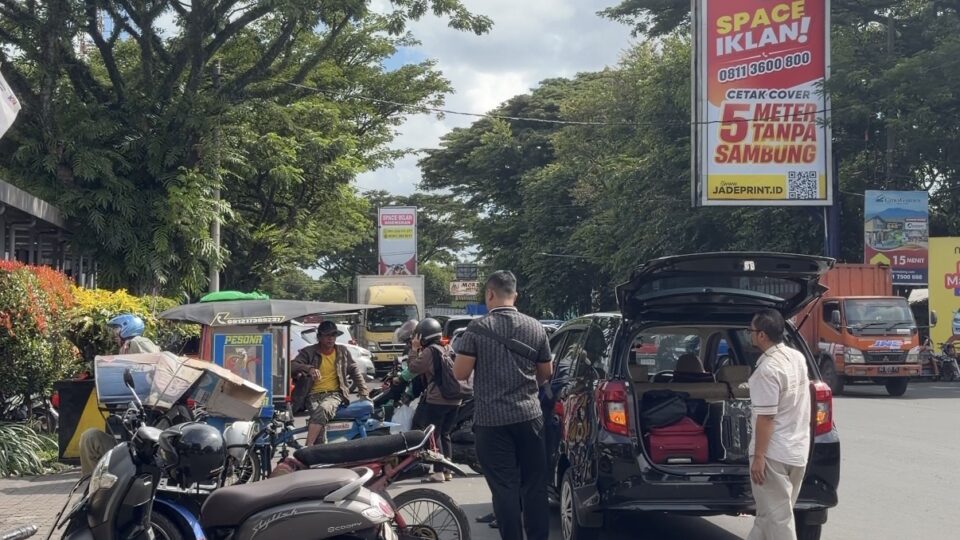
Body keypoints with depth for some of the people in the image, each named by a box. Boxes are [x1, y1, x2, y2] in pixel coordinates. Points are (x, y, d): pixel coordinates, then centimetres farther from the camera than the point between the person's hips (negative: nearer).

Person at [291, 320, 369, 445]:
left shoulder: (343, 351, 15)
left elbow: (354, 371, 23)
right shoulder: (308, 352, 7)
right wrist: (308, 368, -24)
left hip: (334, 394, 0)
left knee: (322, 410, -35)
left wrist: (363, 391, 13)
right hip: (314, 395, 0)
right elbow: (293, 366, -5)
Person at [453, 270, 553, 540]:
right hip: (529, 416, 3)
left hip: (492, 420, -3)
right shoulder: (535, 327, 2)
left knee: (504, 488, 1)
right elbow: (546, 373, 12)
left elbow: (460, 373, -7)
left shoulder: (478, 328, -8)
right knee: (535, 485, 10)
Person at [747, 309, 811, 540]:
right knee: (770, 512, 18)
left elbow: (766, 417, -22)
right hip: (798, 449, 9)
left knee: (777, 517, -3)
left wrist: (758, 457, -18)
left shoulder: (768, 369, -21)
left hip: (774, 453, -9)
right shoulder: (798, 358, 7)